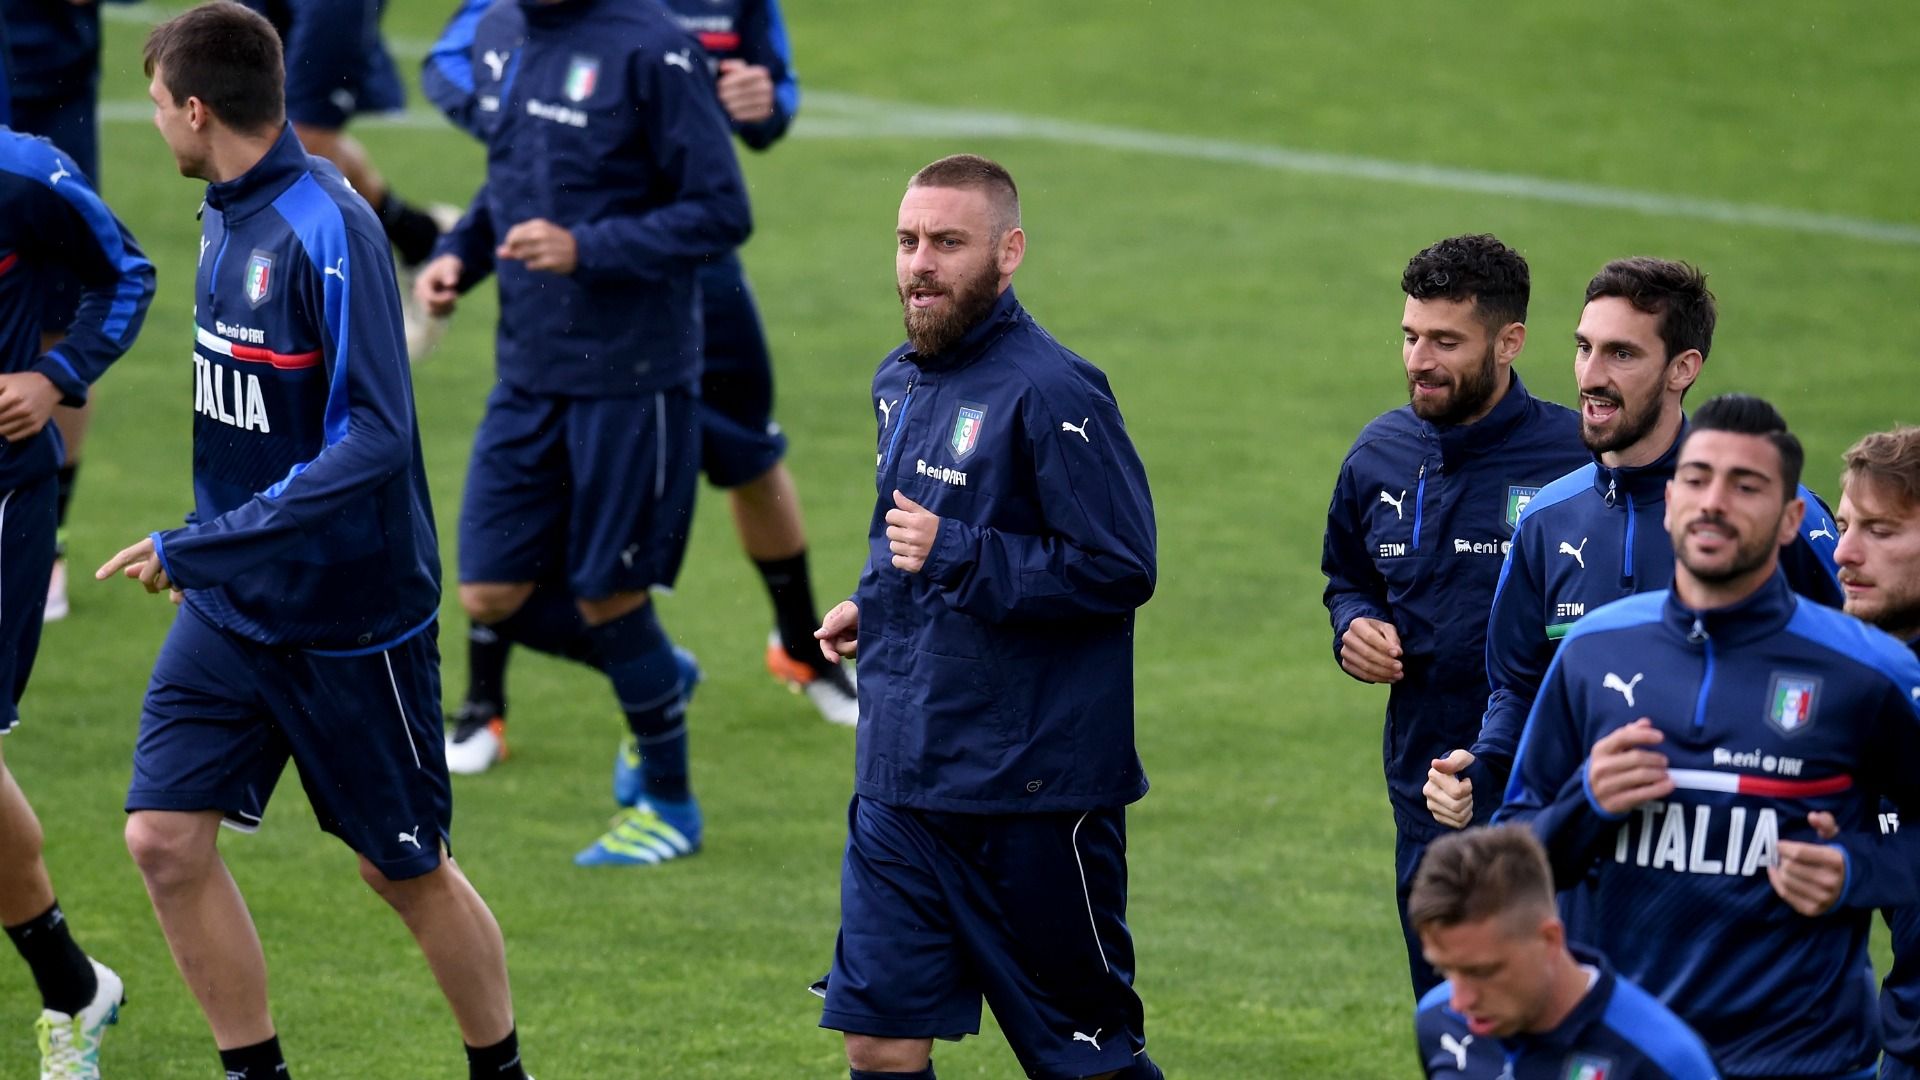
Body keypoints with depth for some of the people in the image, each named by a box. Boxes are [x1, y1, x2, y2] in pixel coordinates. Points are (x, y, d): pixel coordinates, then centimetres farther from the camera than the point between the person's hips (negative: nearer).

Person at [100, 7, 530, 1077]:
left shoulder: (327, 228, -22)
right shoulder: (226, 214, 4)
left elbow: (374, 440, -27)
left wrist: (198, 546, -27)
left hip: (351, 615, -7)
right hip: (229, 609, 7)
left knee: (407, 870, 6)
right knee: (166, 838, -3)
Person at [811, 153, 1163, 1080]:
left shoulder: (1052, 393, -15)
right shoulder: (900, 381, 12)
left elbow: (1120, 569, -19)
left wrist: (955, 554, -22)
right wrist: (874, 604, 10)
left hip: (1032, 793, -7)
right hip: (899, 780, 8)